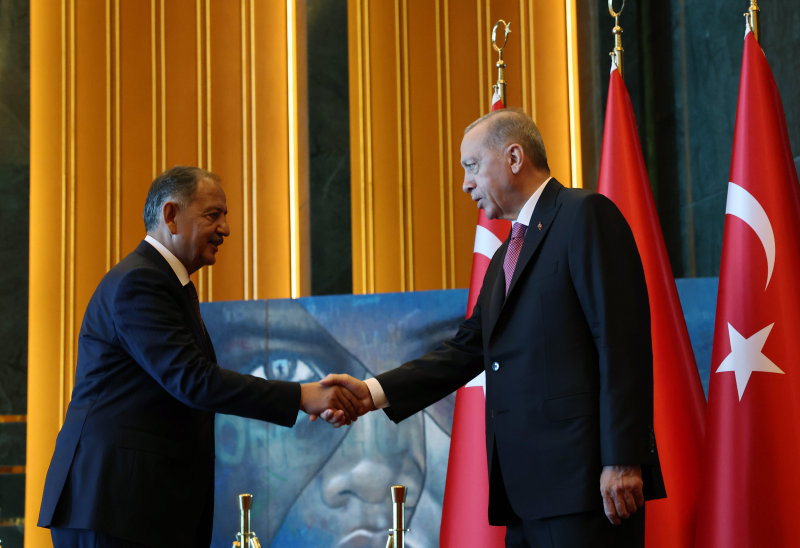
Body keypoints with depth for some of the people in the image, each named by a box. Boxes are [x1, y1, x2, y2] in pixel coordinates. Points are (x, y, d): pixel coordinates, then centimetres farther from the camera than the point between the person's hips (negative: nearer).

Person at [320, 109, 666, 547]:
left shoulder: (586, 215, -4)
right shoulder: (506, 255, 24)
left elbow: (621, 342, -12)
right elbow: (468, 349, 18)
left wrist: (622, 460, -18)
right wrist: (373, 392, 6)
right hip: (526, 487, 8)